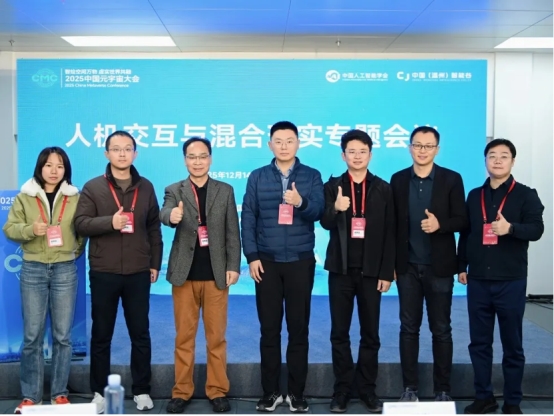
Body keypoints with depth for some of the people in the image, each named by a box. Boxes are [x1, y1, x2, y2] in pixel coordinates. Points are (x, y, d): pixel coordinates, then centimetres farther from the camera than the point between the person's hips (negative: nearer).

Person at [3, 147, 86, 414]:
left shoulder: (75, 198, 3)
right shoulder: (25, 197, 3)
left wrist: (75, 252, 3)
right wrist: (30, 229, -17)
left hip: (65, 270, 0)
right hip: (33, 270, 0)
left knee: (62, 335, 5)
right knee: (32, 336, 2)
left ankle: (59, 393, 16)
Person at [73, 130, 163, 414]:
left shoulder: (145, 187, 7)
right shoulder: (93, 187, 0)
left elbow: (154, 228, 9)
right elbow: (80, 223, -6)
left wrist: (155, 263, 5)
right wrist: (109, 222, -22)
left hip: (138, 273, 1)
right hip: (103, 273, -1)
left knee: (140, 334, 8)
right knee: (101, 335, 9)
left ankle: (142, 391, 20)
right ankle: (99, 392, 21)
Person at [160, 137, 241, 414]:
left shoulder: (225, 191, 7)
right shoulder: (174, 190, 5)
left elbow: (232, 232, 4)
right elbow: (164, 214, -16)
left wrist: (233, 266, -4)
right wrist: (171, 215, -40)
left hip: (216, 274, 0)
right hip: (185, 273, 0)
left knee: (216, 336, 6)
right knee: (184, 336, 7)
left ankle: (217, 391, 17)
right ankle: (181, 391, 18)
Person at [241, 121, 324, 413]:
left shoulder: (312, 176, 3)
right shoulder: (257, 177, 5)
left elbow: (318, 212, -9)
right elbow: (247, 218, 2)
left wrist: (301, 202, -30)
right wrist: (252, 257, -6)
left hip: (301, 262, 0)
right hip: (267, 262, 1)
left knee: (299, 328, 5)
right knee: (269, 329, 5)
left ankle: (296, 393, 15)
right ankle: (270, 391, 16)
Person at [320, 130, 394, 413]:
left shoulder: (383, 189, 3)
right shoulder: (333, 186, 4)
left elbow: (389, 233, 1)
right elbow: (325, 224, -7)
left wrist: (387, 272, -4)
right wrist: (336, 209, -29)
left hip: (371, 270, 0)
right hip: (341, 270, 0)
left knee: (370, 333, 6)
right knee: (339, 332, 6)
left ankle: (367, 388, 17)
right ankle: (342, 388, 16)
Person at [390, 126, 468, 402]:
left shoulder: (452, 179, -2)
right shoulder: (398, 180, 4)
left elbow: (462, 220, -3)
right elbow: (393, 223, 4)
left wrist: (440, 224, -23)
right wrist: (390, 261, 0)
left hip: (439, 267, -2)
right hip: (407, 267, 2)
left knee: (441, 329, 6)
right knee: (409, 327, 8)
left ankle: (442, 389, 18)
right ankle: (409, 387, 18)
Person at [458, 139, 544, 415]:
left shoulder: (525, 195, -1)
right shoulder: (474, 196, 10)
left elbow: (537, 229, -12)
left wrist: (510, 228, -30)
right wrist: (462, 266, 11)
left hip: (511, 281, -3)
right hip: (478, 281, 4)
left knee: (512, 345, 5)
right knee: (479, 342, 8)